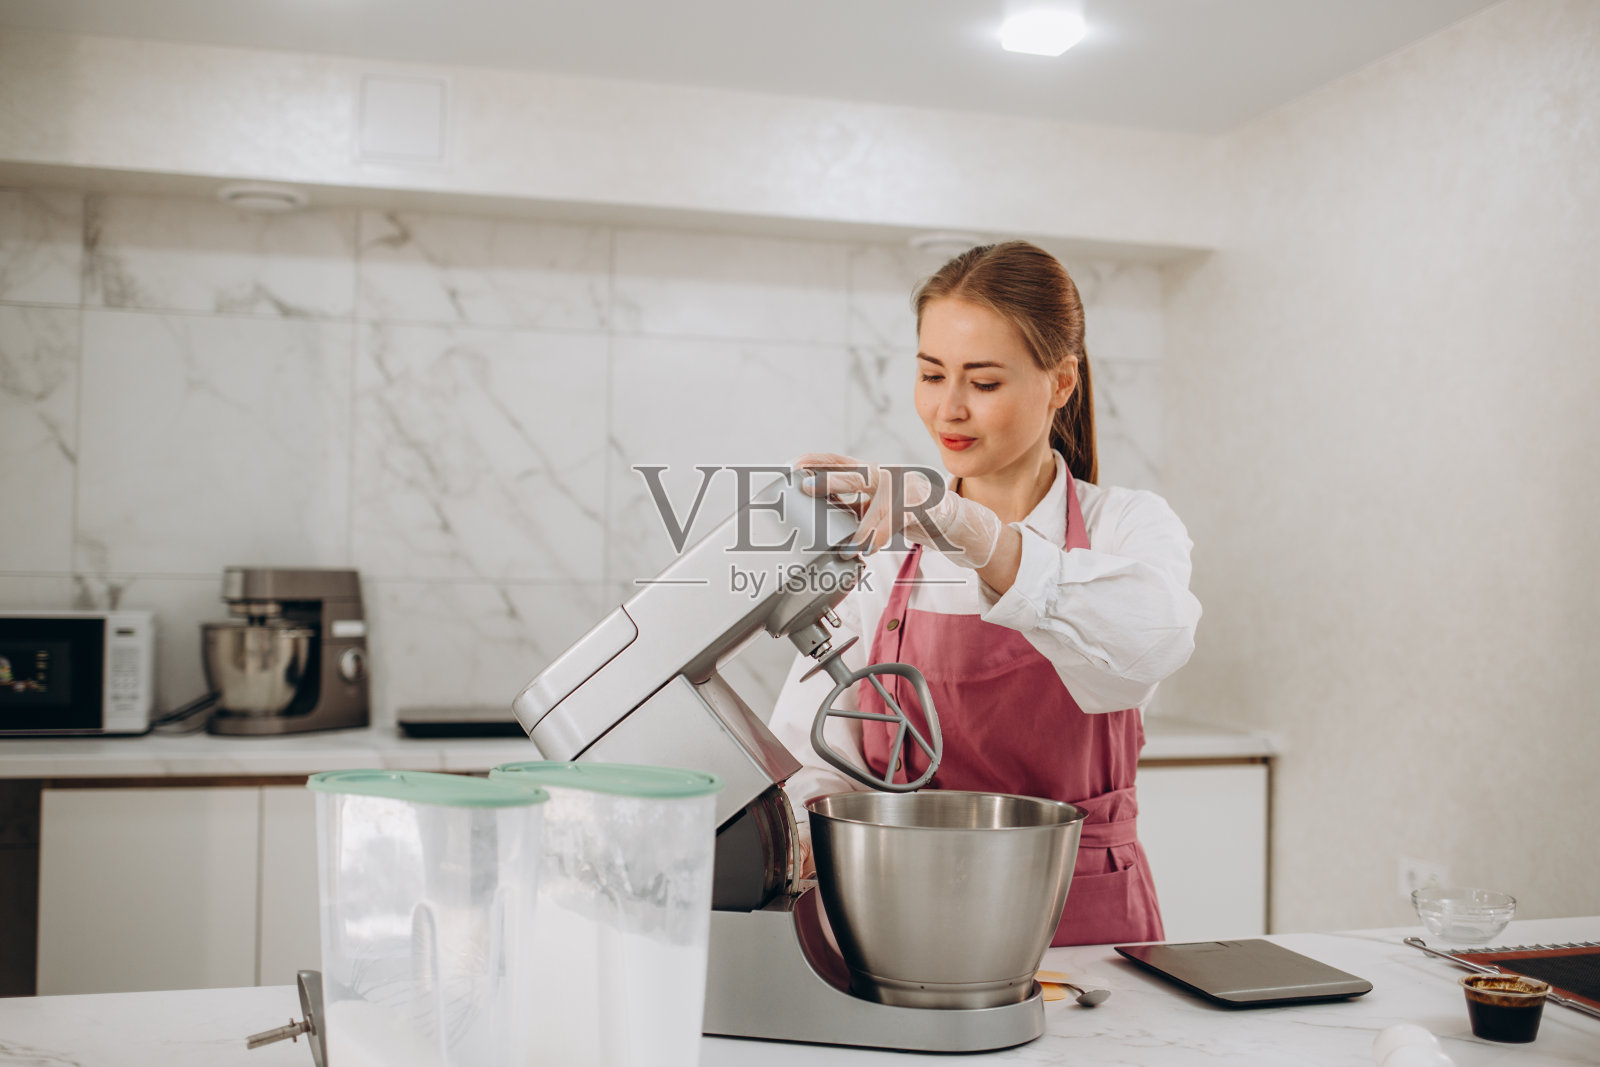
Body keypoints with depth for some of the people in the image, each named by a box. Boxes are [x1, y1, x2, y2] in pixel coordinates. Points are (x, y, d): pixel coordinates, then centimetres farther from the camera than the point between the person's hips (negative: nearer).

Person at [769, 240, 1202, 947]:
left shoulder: (1129, 527, 1)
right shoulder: (879, 540, 6)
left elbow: (1150, 641, -23)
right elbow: (818, 756, 2)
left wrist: (957, 524, -33)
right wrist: (810, 831, -19)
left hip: (1082, 922, -2)